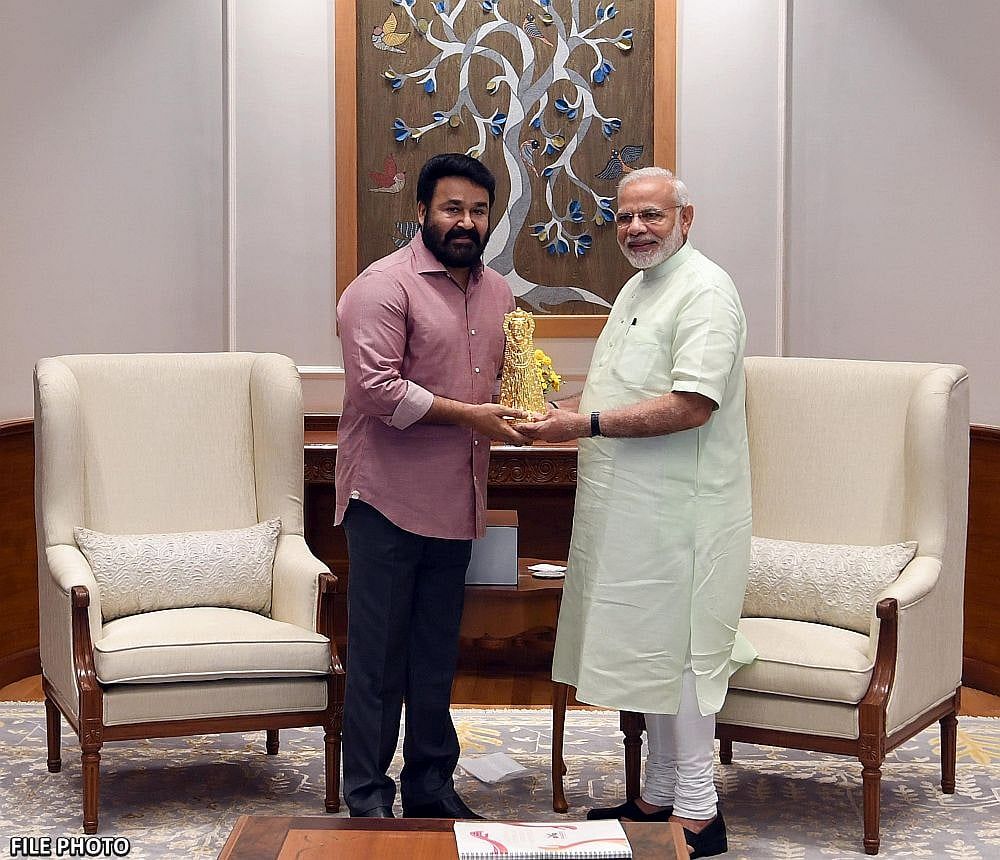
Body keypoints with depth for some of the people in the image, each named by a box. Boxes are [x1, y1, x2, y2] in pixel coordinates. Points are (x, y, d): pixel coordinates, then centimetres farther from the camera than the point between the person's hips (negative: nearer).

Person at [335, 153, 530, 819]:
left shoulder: (498, 293, 13)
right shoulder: (384, 286, -11)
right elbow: (377, 387, -20)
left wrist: (520, 411, 3)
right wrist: (468, 414, -20)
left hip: (456, 501, 7)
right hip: (388, 496, -7)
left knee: (437, 654, 16)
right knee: (378, 656, 0)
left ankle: (431, 785, 27)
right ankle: (368, 799, 9)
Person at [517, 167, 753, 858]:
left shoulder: (704, 290, -14)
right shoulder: (639, 287, 17)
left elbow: (691, 405, -25)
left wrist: (587, 424, -23)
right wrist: (566, 409, 11)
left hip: (682, 510, -9)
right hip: (633, 509, 9)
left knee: (675, 651, -4)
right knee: (651, 651, 14)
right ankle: (659, 797, 24)